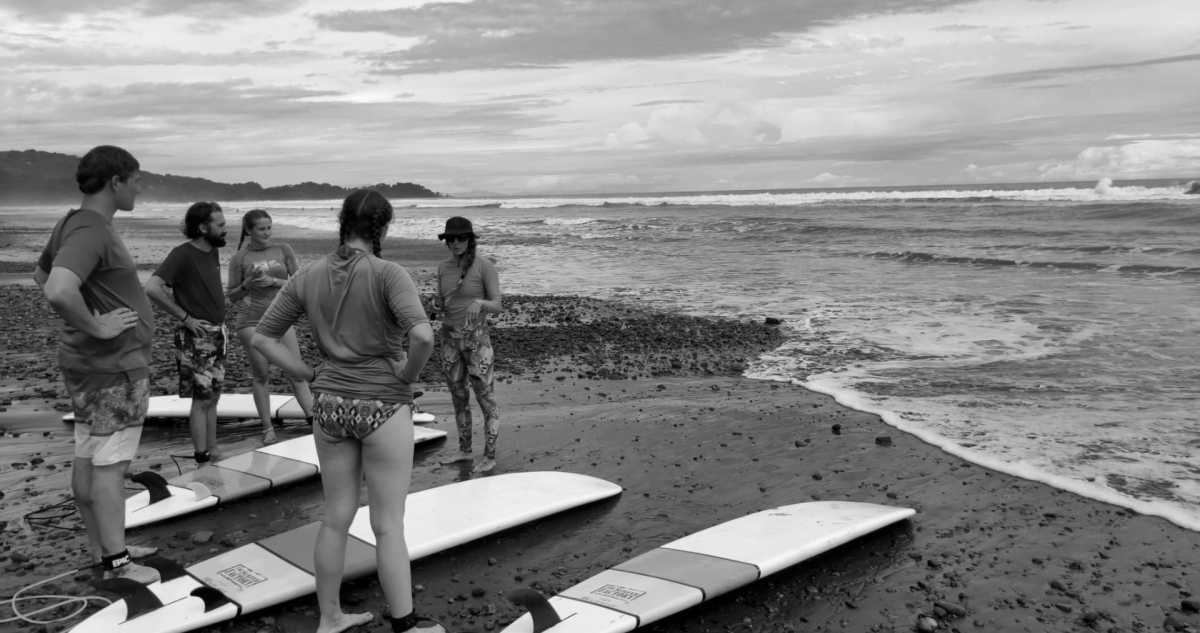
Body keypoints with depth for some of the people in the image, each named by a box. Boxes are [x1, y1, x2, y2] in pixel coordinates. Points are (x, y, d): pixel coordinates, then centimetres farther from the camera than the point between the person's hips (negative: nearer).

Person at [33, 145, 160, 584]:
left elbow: (41, 275, 25)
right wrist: (96, 327, -23)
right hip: (113, 367, -10)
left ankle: (103, 548, 27)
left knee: (87, 460, 15)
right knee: (110, 464, -2)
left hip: (87, 364, 10)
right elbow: (59, 290, -38)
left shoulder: (74, 224, 10)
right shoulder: (90, 232, -22)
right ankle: (116, 564, 6)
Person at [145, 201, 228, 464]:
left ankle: (213, 453, 22)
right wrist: (185, 317, -20)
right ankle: (202, 460, 3)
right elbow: (153, 288, -26)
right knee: (202, 400, -4)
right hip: (196, 337, -8)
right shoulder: (183, 254, -15)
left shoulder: (213, 253, 9)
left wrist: (220, 318, 12)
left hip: (217, 334, 8)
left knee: (212, 398, 13)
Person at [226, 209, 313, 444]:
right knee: (261, 374, 2)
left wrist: (273, 281, -12)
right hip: (252, 320, -2)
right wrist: (248, 284, -13)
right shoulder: (239, 259, 0)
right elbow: (232, 296, 6)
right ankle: (268, 428, 10)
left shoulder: (283, 250, 4)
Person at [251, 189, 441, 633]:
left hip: (330, 405, 5)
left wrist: (311, 377, 6)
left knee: (336, 517, 18)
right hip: (383, 407, -5)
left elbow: (261, 338, 4)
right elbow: (423, 336, -31)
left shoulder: (308, 277, 1)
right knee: (389, 524, 5)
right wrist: (408, 376, -12)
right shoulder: (387, 274, -16)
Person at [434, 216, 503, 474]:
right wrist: (437, 306, -10)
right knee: (458, 398, 14)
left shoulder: (485, 266, -13)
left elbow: (497, 306, -17)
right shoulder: (444, 268, 5)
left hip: (476, 339, -6)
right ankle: (464, 451, 27)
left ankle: (490, 456, 10)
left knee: (486, 399, -1)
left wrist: (480, 303, -37)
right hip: (450, 339, 6)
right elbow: (441, 306, 12)